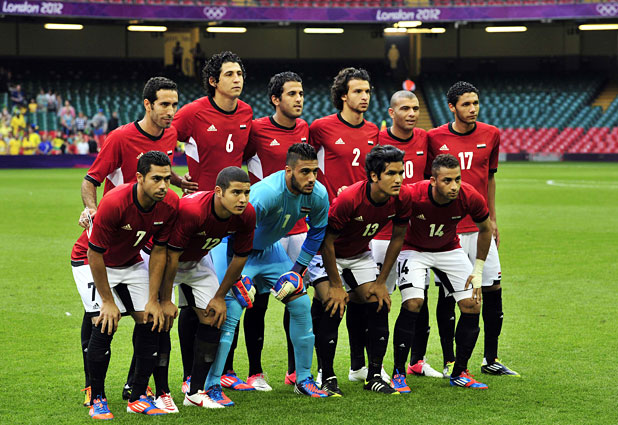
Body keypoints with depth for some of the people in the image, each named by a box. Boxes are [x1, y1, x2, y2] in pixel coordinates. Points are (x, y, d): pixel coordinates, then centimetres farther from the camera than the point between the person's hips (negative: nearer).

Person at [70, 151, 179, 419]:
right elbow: (95, 253, -26)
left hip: (131, 262, 5)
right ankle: (97, 399, -4)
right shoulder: (114, 203, -35)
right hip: (91, 261, -5)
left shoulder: (170, 204, -20)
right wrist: (108, 301, -21)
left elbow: (159, 251, -8)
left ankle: (138, 397, 4)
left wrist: (154, 300, -10)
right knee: (105, 324, -20)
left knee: (149, 321, -6)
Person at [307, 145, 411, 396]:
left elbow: (397, 237, -3)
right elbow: (326, 241, -24)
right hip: (327, 254, -5)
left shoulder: (400, 200, -20)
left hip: (360, 254, 5)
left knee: (379, 307, -5)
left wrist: (381, 282, -3)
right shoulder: (348, 200, -35)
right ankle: (327, 378, -5)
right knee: (332, 309, -17)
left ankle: (374, 376, 5)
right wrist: (336, 286, -18)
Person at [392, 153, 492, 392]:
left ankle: (459, 373, 10)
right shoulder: (413, 195, -35)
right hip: (414, 250, -3)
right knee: (413, 303, -23)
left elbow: (485, 229, -5)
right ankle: (398, 373, -9)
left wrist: (478, 270, -3)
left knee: (472, 305, -6)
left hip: (450, 250, 3)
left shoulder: (470, 198, -25)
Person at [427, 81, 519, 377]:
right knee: (447, 294, 0)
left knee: (493, 289, 2)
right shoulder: (435, 138, -3)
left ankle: (490, 360, 14)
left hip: (480, 227, 3)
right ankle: (449, 362, 10)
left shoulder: (491, 135, 5)